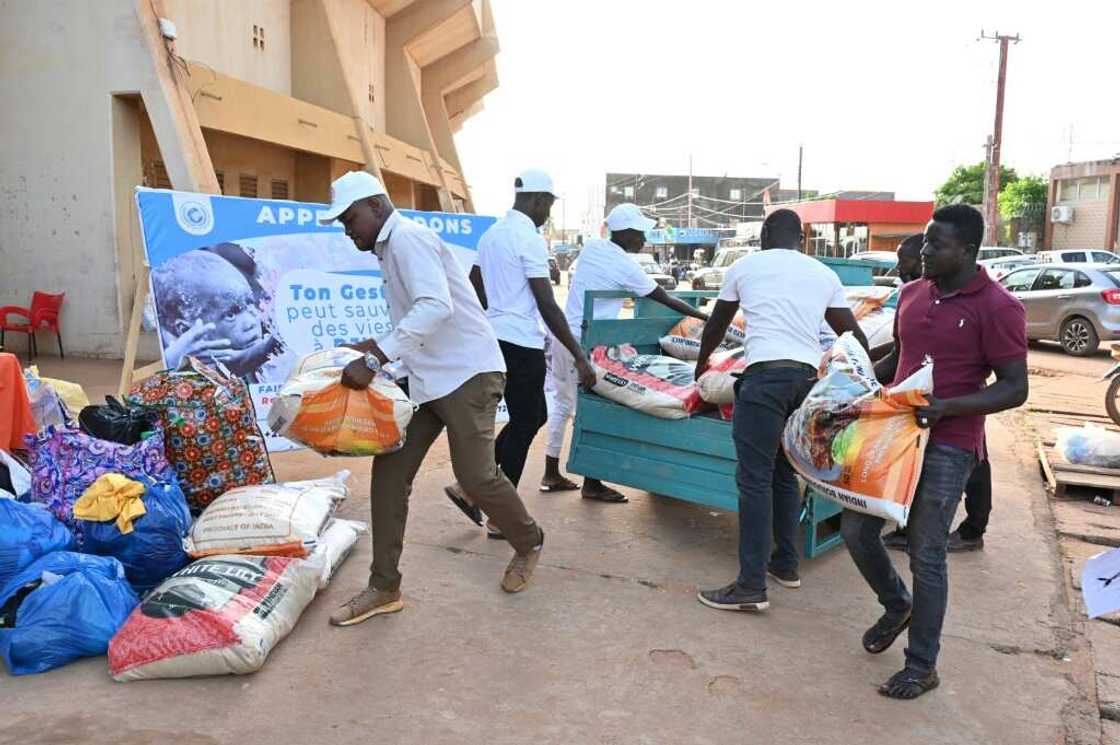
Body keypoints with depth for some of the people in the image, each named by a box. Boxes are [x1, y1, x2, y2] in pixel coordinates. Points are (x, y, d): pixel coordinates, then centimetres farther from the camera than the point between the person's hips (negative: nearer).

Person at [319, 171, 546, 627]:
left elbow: (436, 307, -30)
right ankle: (384, 588, 9)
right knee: (389, 472, 2)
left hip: (466, 372, -10)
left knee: (475, 475, -7)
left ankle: (529, 544, 23)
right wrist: (369, 349, 14)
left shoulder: (407, 238, -14)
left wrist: (374, 358, -33)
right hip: (428, 376, 10)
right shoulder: (391, 248, 16)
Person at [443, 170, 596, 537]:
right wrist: (580, 357, -17)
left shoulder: (492, 234, 12)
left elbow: (473, 290, 19)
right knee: (524, 425, 3)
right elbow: (548, 306, -19)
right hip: (522, 344, -9)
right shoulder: (530, 239, -15)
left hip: (496, 339, 9)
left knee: (535, 415, 19)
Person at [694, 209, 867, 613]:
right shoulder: (825, 274, 18)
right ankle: (785, 564, 28)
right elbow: (853, 335, 21)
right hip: (808, 378, 5)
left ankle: (751, 586, -4)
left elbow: (716, 326, 23)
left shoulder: (746, 265, 11)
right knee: (784, 474, 18)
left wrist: (701, 363, 40)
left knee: (755, 479, -4)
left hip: (766, 375, -5)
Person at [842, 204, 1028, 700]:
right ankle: (896, 605, 37)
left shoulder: (996, 307, -12)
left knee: (926, 556, 0)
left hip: (947, 447, -6)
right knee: (856, 529, 9)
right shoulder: (912, 293, 9)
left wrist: (946, 407, -26)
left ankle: (921, 667, 17)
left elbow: (1015, 389, -13)